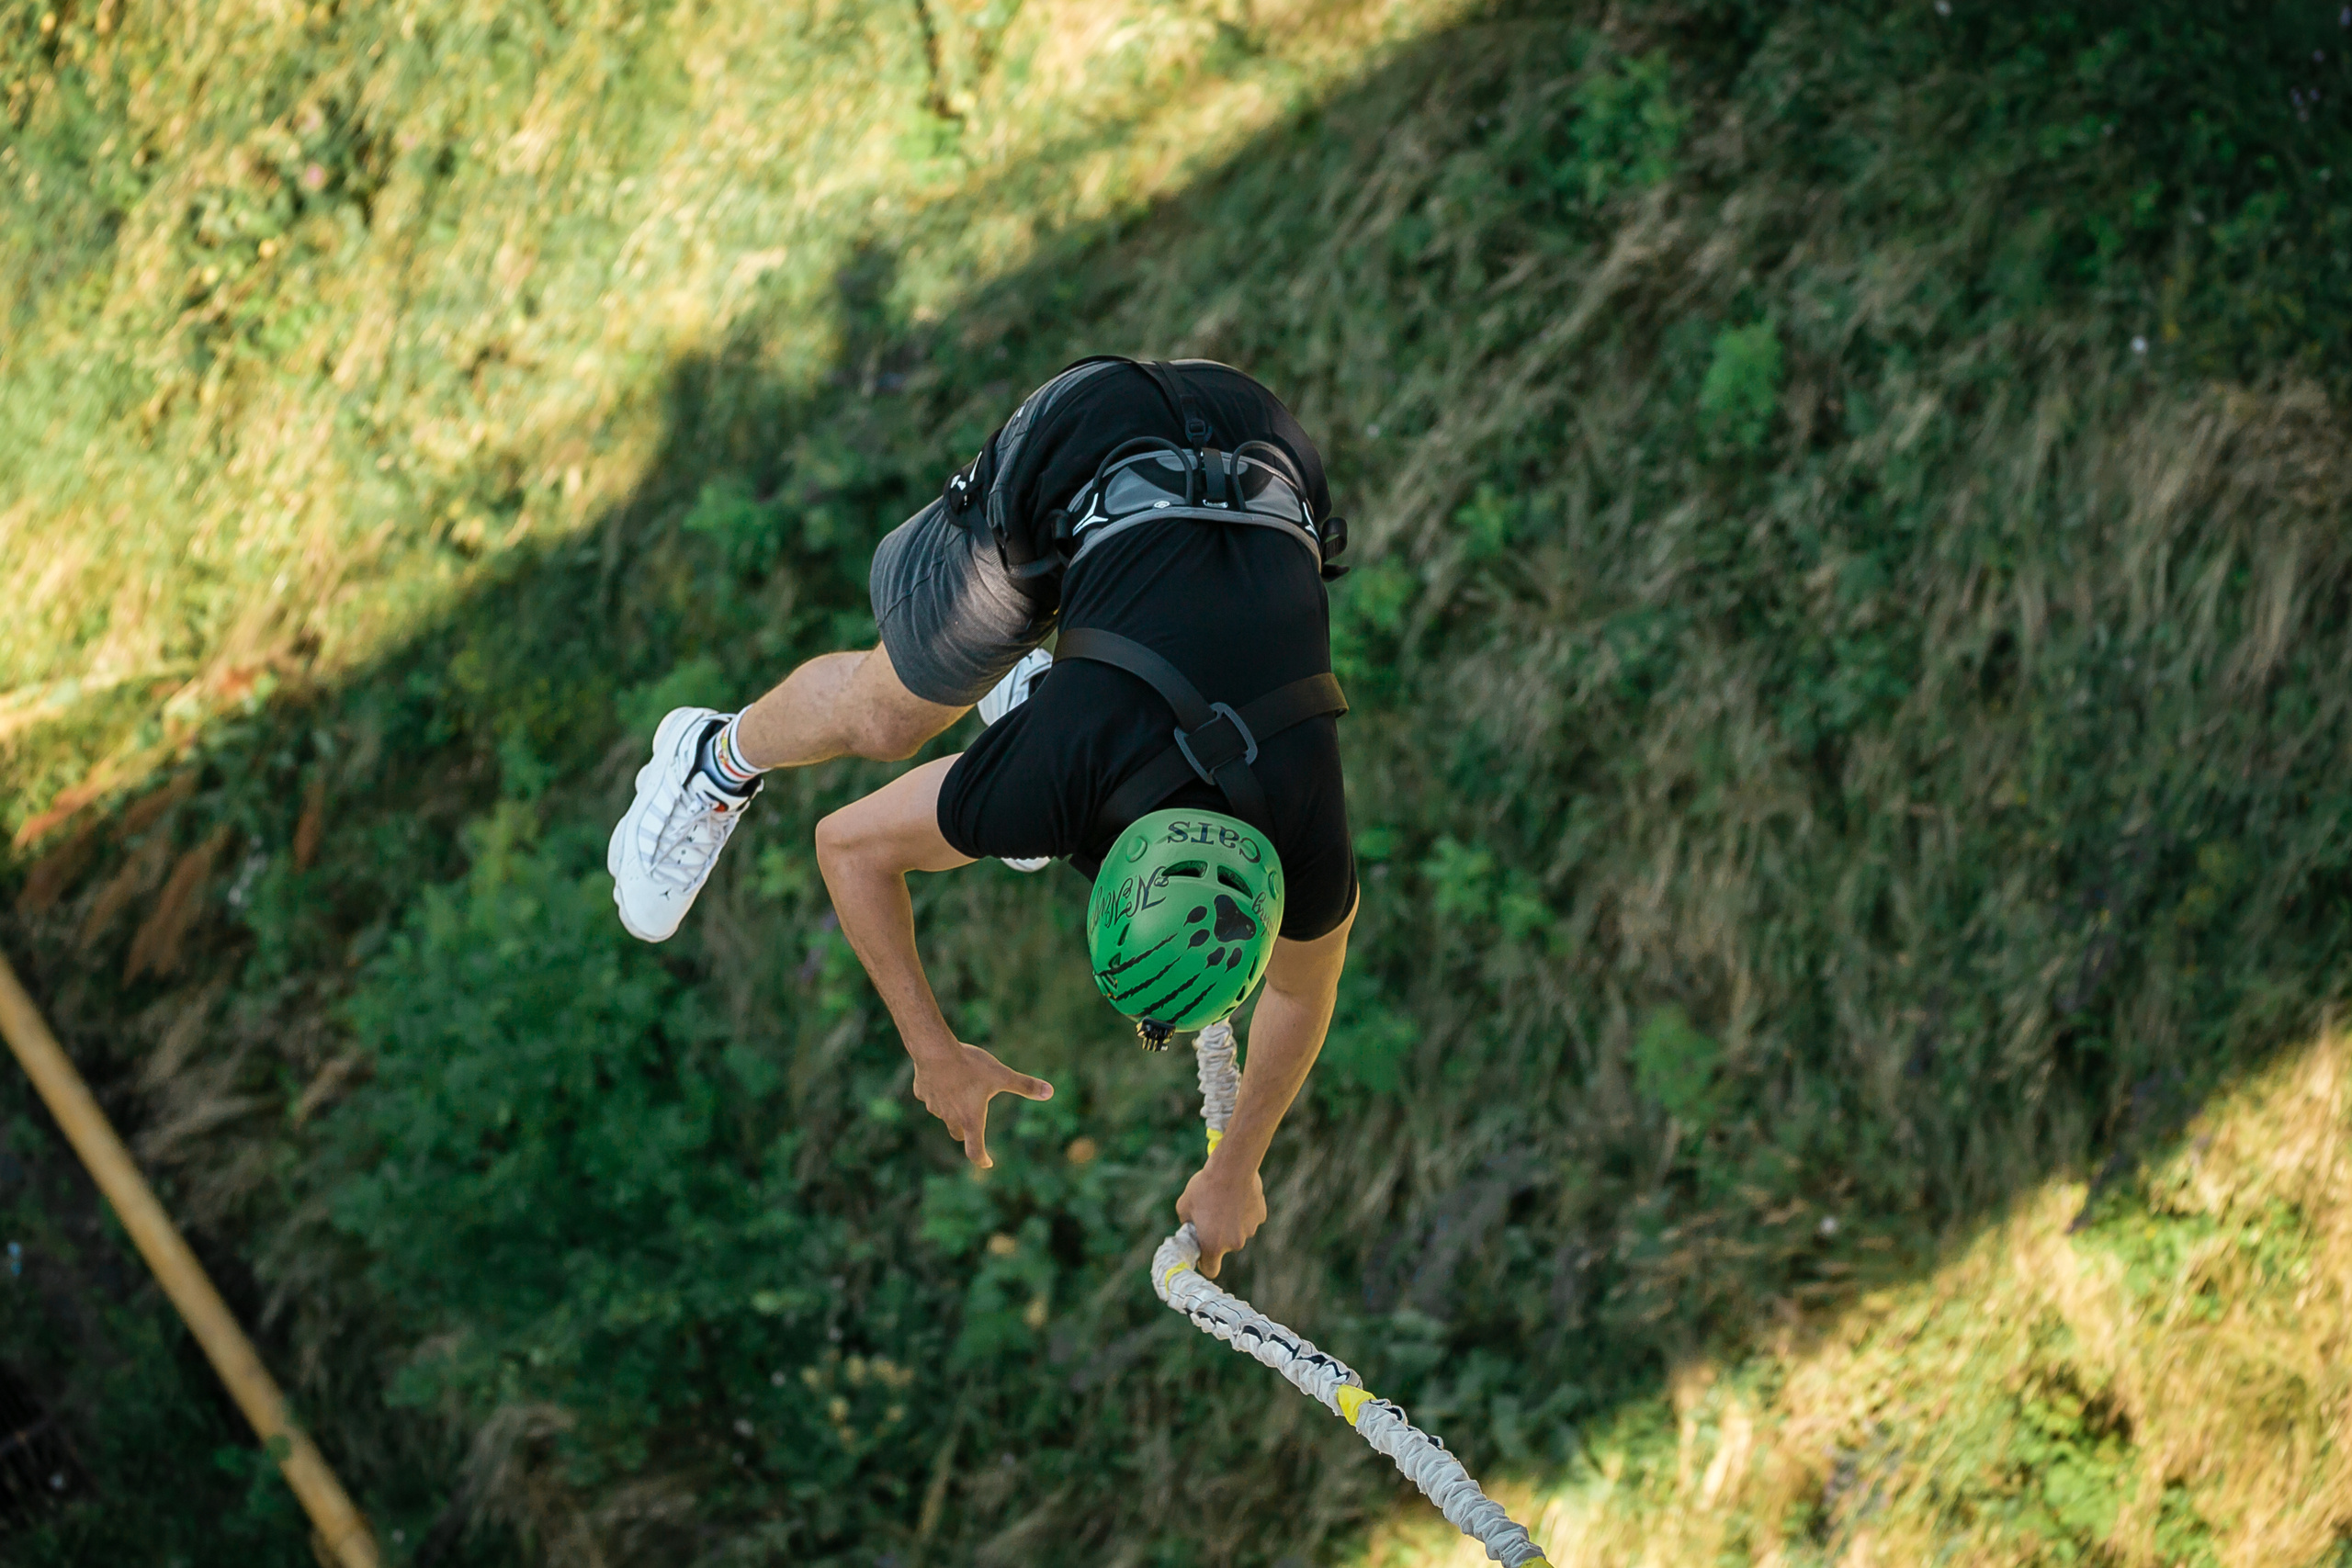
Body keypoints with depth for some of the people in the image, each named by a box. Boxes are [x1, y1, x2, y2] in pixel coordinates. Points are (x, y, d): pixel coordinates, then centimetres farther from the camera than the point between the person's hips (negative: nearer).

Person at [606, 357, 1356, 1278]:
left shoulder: (1313, 855, -29)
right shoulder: (1043, 789, -34)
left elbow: (1303, 991, -4)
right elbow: (848, 843, -16)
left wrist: (1236, 1171, 8)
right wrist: (935, 1054, -9)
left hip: (1258, 470, 2)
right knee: (885, 715, 6)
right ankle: (716, 763, 34)